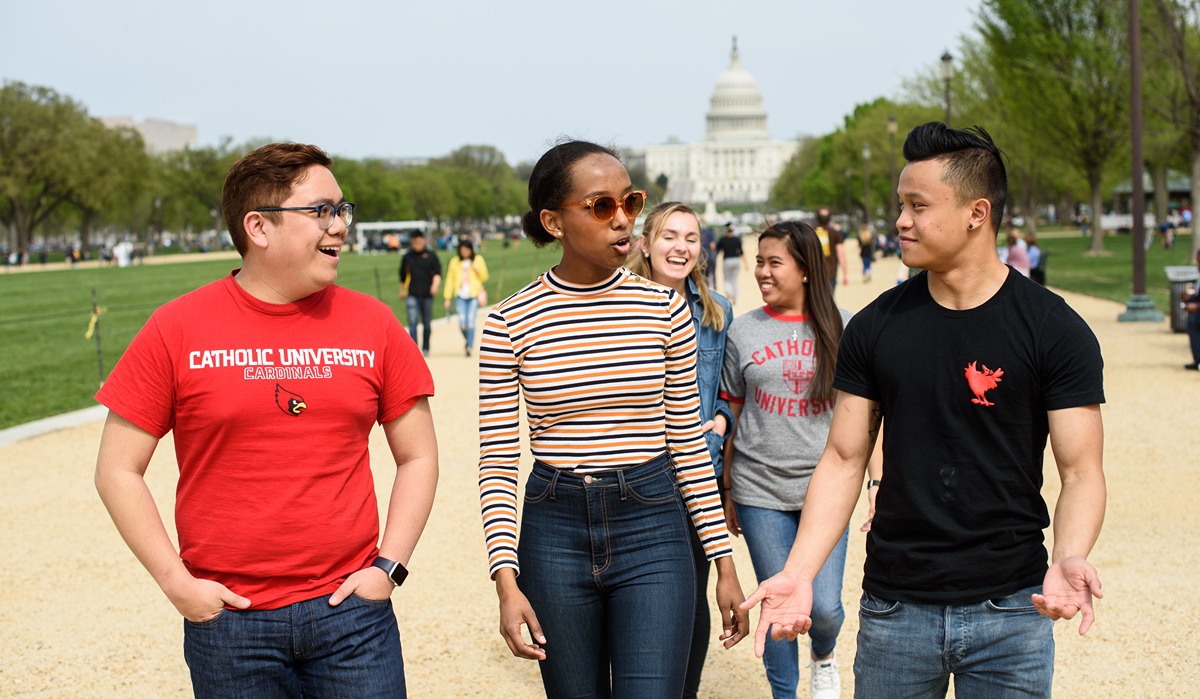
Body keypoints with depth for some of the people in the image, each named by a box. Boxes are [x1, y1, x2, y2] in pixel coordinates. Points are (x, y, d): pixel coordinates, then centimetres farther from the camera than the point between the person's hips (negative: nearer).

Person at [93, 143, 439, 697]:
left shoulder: (373, 325, 3)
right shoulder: (177, 330, -3)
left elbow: (418, 458, 9)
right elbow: (118, 471, 1)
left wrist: (389, 566, -1)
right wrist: (176, 582, -5)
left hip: (350, 609, 2)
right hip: (226, 618, -1)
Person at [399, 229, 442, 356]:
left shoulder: (431, 255, 4)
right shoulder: (407, 257, 9)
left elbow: (437, 272, -1)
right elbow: (402, 275, 19)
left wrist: (435, 284, -18)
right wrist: (402, 290, 23)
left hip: (427, 294, 0)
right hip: (412, 295, 0)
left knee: (427, 324, 9)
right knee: (413, 322, -12)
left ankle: (425, 348, 23)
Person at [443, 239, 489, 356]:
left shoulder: (478, 260, 7)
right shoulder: (454, 262, 7)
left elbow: (484, 277, 10)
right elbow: (450, 280, 10)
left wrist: (477, 269, -10)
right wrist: (447, 298, 7)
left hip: (474, 295, -1)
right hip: (460, 296, 1)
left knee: (471, 322, -10)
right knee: (462, 322, -9)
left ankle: (470, 347, -2)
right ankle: (467, 340, 20)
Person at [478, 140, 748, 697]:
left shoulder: (665, 309, 0)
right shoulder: (510, 323, -4)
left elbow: (688, 444, 6)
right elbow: (496, 464, -2)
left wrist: (724, 562, 5)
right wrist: (506, 580, -12)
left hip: (652, 529, 0)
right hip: (554, 532, 0)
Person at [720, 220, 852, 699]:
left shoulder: (842, 328, 0)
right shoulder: (743, 331, 2)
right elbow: (731, 416, 9)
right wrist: (726, 491, 11)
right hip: (760, 491, 1)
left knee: (824, 607, -4)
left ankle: (823, 656, 31)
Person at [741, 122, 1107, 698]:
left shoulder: (1055, 331, -6)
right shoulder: (875, 327, 1)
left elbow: (1081, 473, -6)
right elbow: (843, 461, 3)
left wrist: (1069, 558, -26)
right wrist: (797, 573, -9)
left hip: (1010, 610, -2)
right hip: (894, 607, 2)